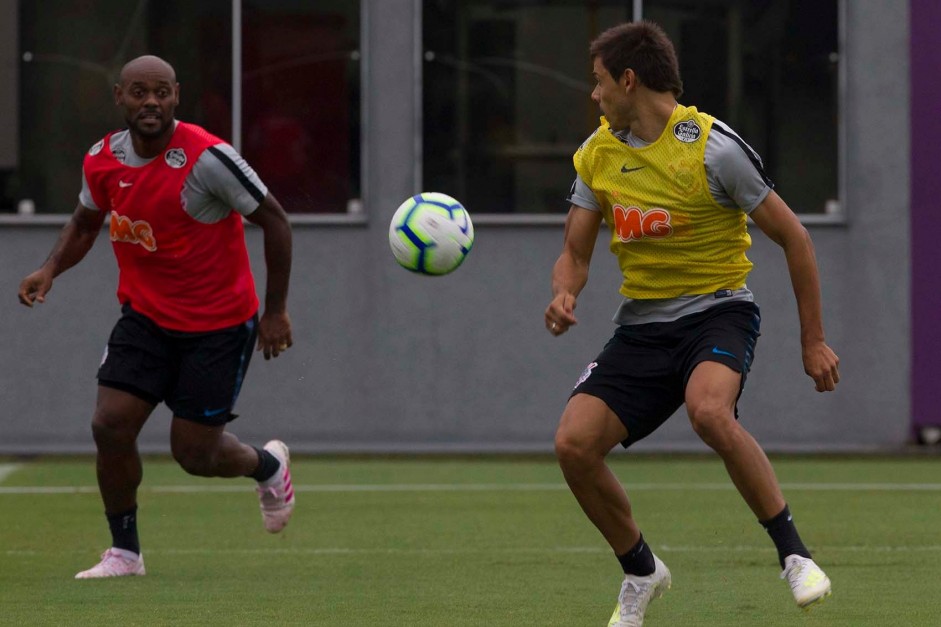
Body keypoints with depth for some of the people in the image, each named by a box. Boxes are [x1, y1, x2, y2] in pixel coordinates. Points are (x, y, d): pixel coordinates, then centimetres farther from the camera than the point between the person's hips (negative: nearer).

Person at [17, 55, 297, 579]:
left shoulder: (207, 158, -22)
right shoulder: (102, 160, -5)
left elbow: (274, 221, -13)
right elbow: (86, 222, 16)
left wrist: (276, 311, -10)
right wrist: (51, 270, -3)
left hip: (219, 324, -5)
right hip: (146, 316, 5)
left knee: (194, 452, -1)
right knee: (111, 425, -9)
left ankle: (268, 466, 33)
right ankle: (125, 552, 8)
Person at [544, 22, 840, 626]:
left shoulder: (712, 147, -14)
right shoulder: (598, 154, 4)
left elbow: (793, 237, -7)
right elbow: (576, 252, 11)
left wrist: (814, 341, -5)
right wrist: (564, 296, -14)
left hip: (718, 309, -6)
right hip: (642, 322, 6)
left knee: (709, 410, -38)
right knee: (574, 442, -13)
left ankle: (793, 553, -23)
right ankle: (641, 572, 11)